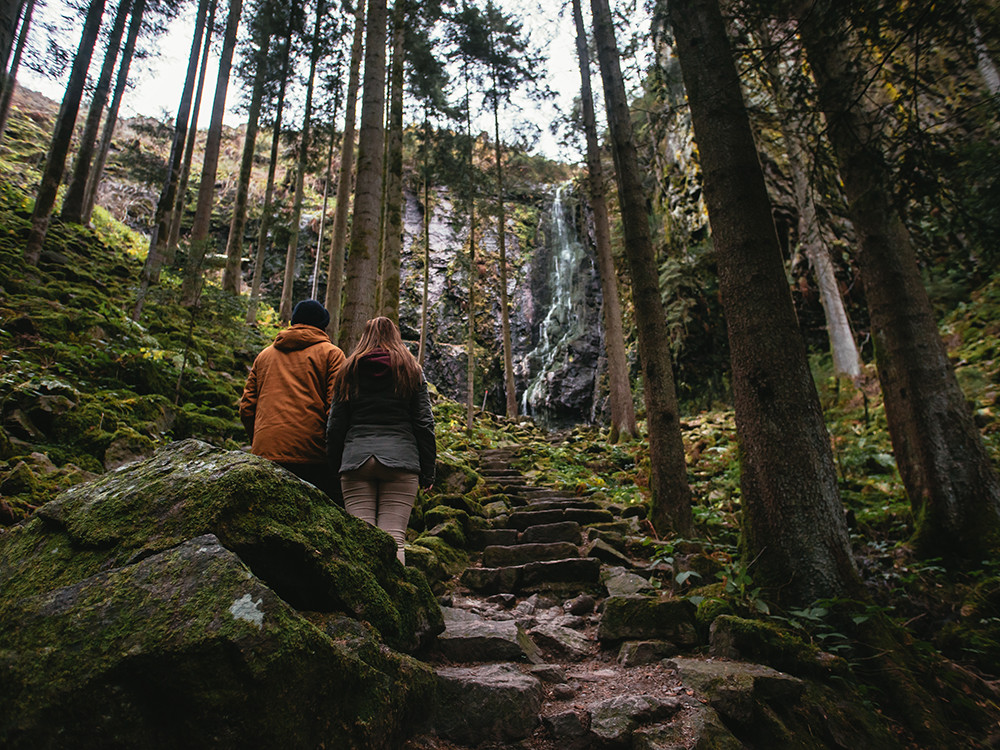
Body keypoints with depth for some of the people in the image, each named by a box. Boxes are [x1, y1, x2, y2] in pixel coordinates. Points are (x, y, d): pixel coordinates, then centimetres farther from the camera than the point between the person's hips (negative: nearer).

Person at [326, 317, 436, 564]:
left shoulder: (348, 371, 13)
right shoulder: (411, 371, 9)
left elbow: (335, 425, 12)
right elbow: (424, 424, 4)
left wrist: (335, 465, 18)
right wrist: (428, 471, 7)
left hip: (355, 459, 2)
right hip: (400, 459, -1)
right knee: (394, 539, -3)